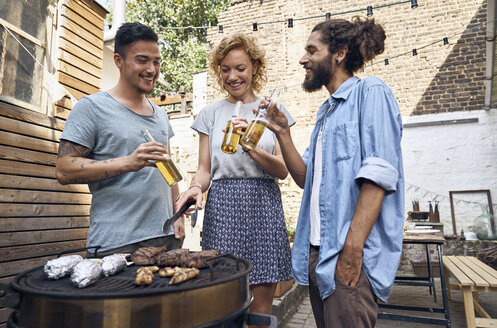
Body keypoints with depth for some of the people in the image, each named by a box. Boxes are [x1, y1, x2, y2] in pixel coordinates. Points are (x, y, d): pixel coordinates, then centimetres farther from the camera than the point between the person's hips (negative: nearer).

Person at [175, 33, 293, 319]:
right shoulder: (210, 113, 11)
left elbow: (283, 170, 0)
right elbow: (205, 169, 9)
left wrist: (251, 147, -17)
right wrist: (197, 187, -13)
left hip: (263, 205, 0)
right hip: (222, 206, 1)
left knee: (261, 305, 4)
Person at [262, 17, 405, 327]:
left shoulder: (371, 92, -6)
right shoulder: (326, 110, 18)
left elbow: (378, 174, -17)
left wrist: (352, 249, -22)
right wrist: (283, 133, 2)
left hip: (350, 254, -8)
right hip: (318, 251, 8)